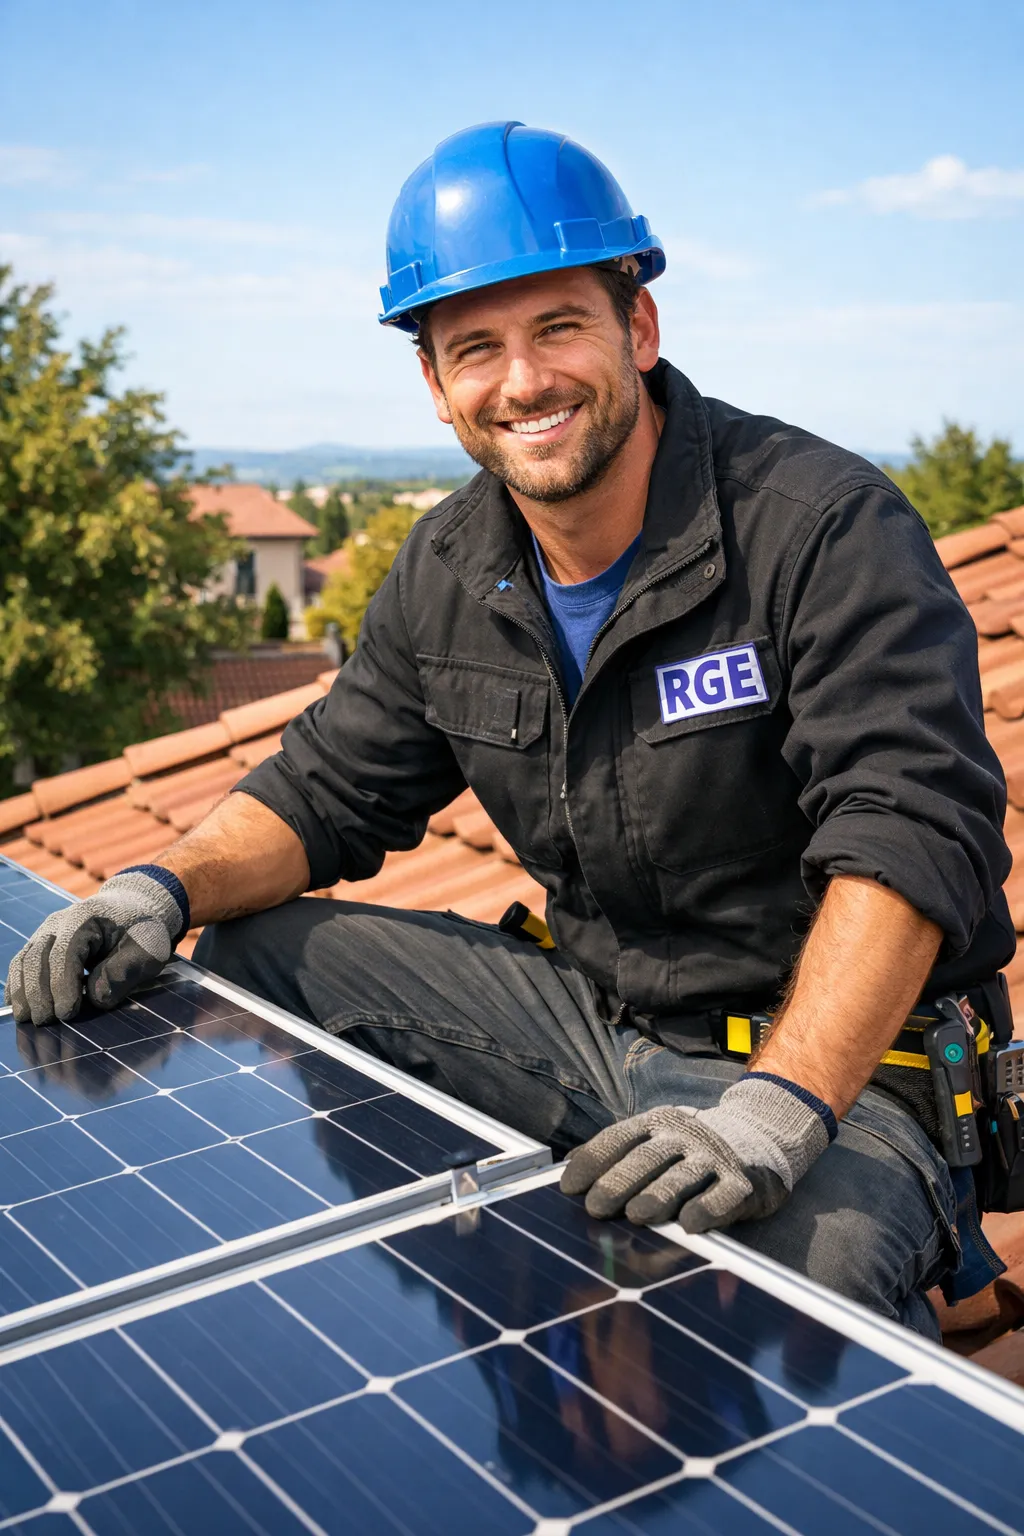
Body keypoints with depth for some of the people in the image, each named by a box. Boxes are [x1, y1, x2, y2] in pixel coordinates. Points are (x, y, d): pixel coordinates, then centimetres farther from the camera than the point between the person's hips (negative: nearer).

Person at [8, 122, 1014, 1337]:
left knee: (808, 1277, -38)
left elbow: (914, 835, -27)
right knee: (248, 952, 2)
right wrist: (165, 887, -9)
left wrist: (778, 1108, -40)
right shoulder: (448, 574, 3)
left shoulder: (827, 527, -17)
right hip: (590, 1016, 6)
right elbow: (327, 789, 11)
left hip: (835, 1054, -6)